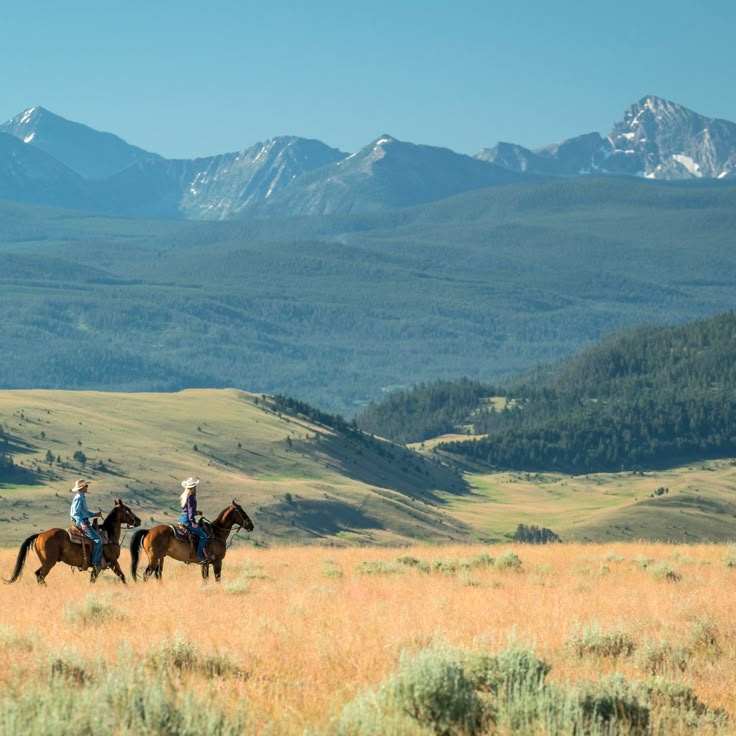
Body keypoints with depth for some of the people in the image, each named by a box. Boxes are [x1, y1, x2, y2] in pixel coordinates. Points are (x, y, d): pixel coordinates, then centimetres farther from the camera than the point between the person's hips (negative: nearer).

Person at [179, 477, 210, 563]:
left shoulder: (184, 496, 14)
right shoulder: (191, 496, -14)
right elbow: (191, 510, -19)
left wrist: (196, 513, 28)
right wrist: (193, 522, -20)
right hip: (187, 519, -10)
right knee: (203, 536, -10)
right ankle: (201, 557, -17)